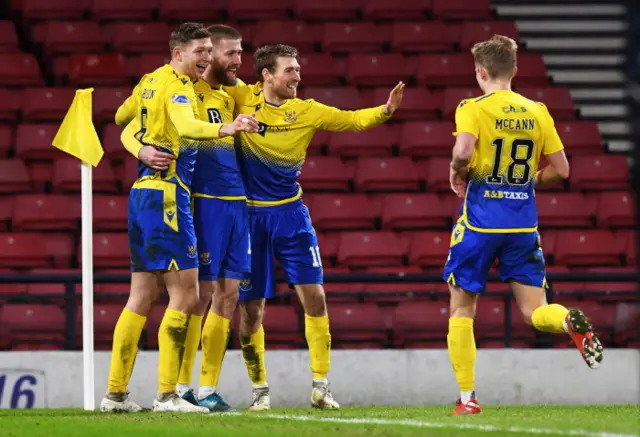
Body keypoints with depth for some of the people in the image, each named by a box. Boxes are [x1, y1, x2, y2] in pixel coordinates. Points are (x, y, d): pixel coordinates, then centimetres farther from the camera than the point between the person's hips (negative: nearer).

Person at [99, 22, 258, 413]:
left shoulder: (151, 81, 16)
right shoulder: (177, 85, -12)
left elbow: (123, 118, 27)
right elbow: (185, 127, -31)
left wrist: (143, 149, 8)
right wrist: (222, 129, -48)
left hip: (142, 193, 10)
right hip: (166, 194, -10)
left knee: (143, 296, 12)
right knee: (185, 294, -8)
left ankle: (115, 392, 13)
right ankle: (167, 395, -12)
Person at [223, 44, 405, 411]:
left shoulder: (306, 111, -1)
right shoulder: (243, 98, -6)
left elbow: (352, 119, -2)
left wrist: (385, 110, -20)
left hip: (289, 213, 2)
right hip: (249, 214, -2)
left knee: (314, 295, -7)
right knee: (251, 308, 1)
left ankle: (320, 386, 1)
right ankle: (260, 390, 16)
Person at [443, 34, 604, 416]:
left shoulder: (473, 108, -6)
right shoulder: (538, 113, 8)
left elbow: (464, 151, -24)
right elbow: (560, 170, 8)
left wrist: (458, 175, -3)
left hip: (480, 222, -3)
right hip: (524, 223, 3)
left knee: (462, 308, 11)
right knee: (535, 312, 5)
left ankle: (468, 397, 8)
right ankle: (572, 322, -30)